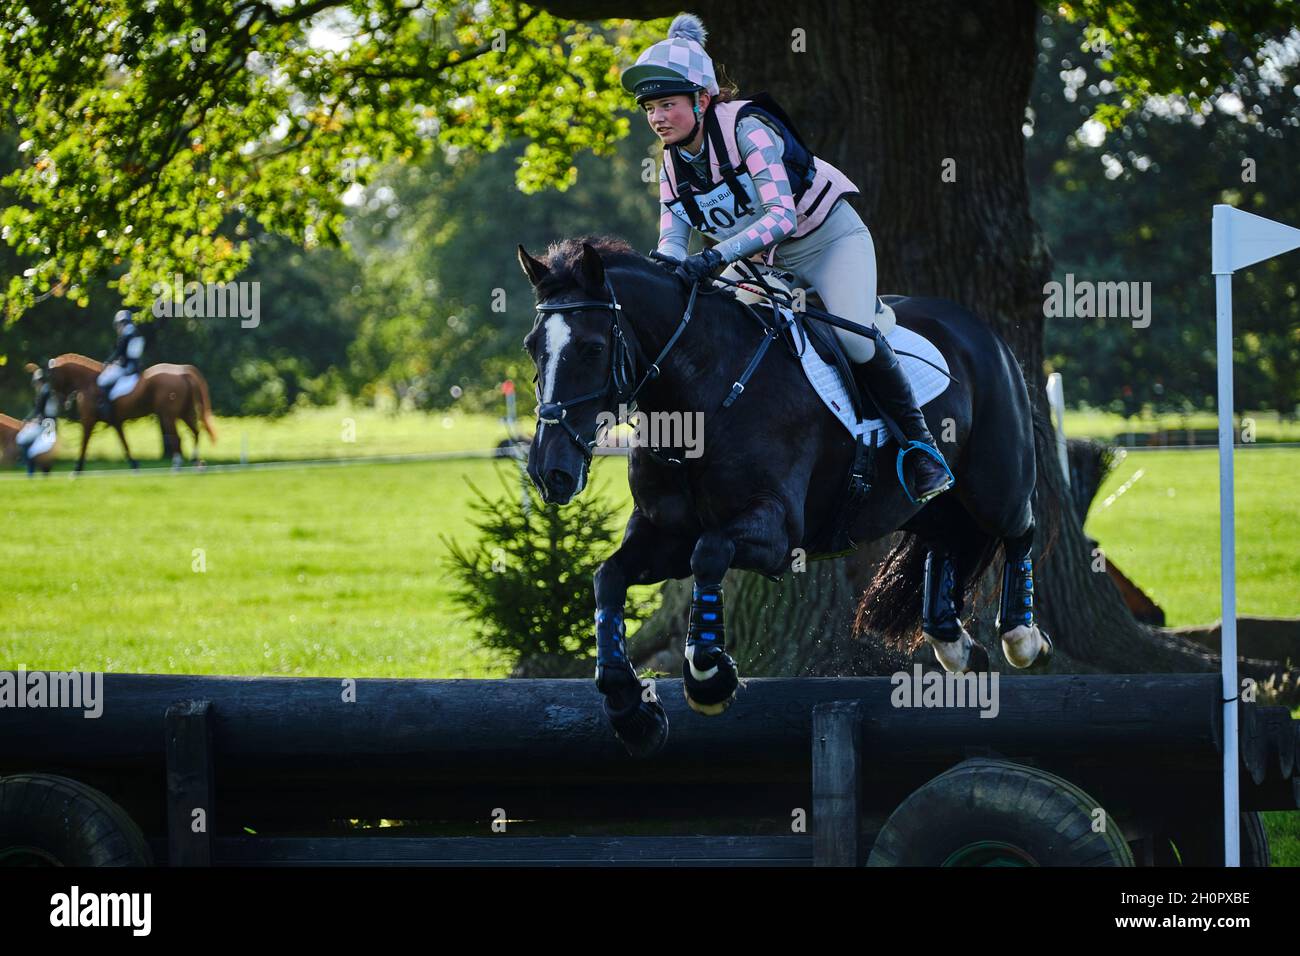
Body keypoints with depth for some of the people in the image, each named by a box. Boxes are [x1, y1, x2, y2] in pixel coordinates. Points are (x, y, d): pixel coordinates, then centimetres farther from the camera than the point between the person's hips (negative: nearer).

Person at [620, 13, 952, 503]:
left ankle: (919, 444, -15)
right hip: (773, 264, 8)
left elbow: (781, 215, -36)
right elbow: (673, 239, -9)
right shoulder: (672, 163, -4)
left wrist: (716, 256, -49)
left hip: (831, 239, -8)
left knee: (854, 337, -30)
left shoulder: (747, 128, -26)